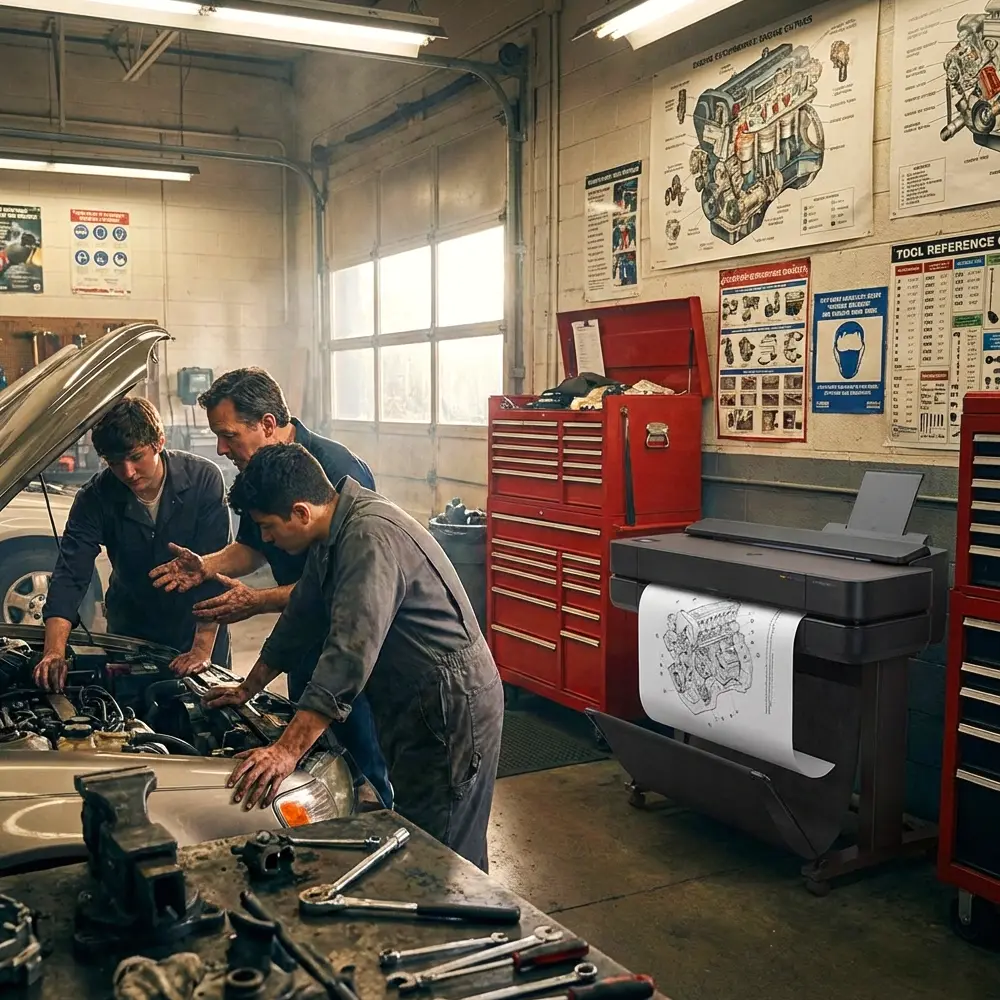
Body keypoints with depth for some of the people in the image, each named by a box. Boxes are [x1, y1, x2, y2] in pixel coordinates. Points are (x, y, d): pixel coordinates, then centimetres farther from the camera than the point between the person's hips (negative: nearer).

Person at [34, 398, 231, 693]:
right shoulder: (96, 498, -16)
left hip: (197, 625, -1)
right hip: (131, 626, 2)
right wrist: (54, 651, -36)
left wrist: (202, 649, -29)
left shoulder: (204, 479, -22)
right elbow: (70, 574, -22)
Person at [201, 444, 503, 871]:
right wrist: (248, 689, 26)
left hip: (451, 706, -10)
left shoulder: (371, 538, -26)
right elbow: (302, 617, 19)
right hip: (412, 703, 10)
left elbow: (349, 654, -33)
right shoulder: (332, 535, 7)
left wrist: (287, 751, -34)